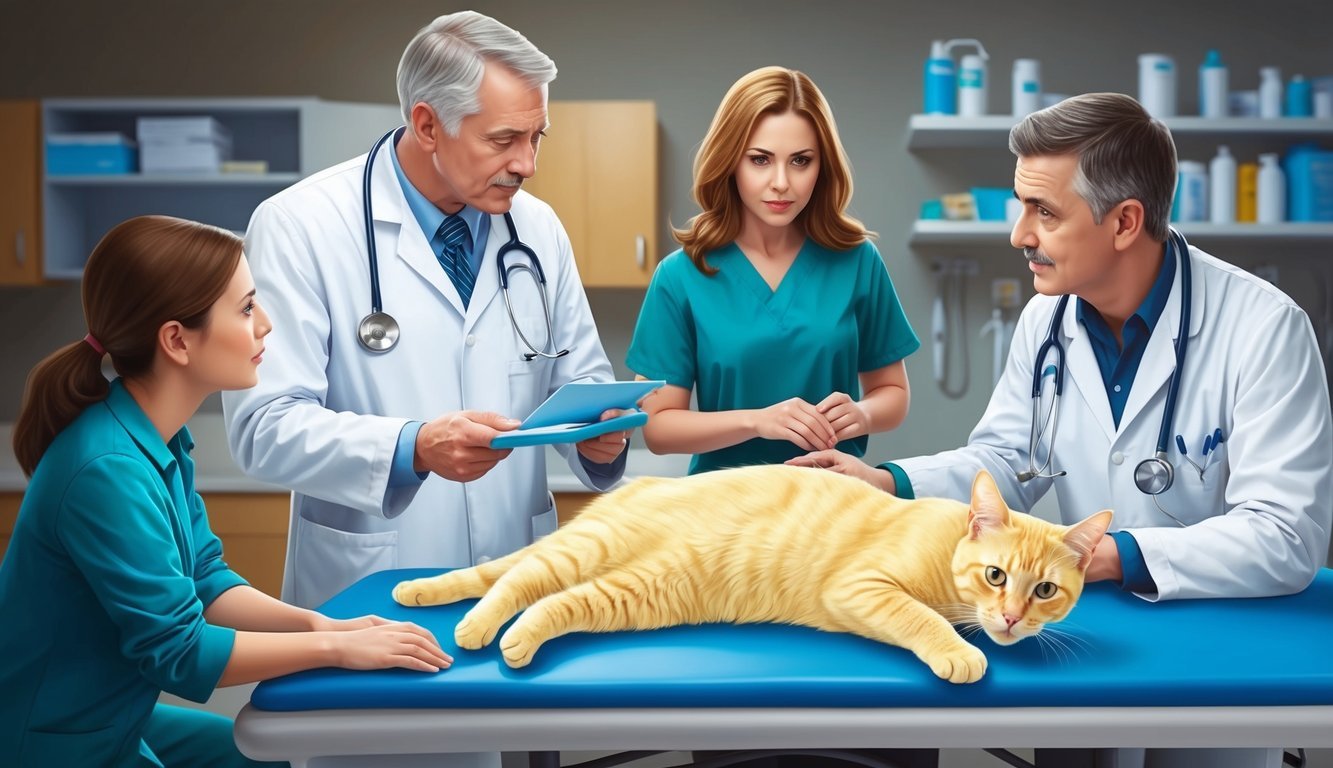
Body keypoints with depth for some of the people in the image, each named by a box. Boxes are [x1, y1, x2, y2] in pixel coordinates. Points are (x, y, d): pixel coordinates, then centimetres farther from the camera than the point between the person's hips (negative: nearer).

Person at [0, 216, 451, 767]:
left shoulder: (160, 442, -2)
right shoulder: (109, 471, -30)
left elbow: (202, 582, 3)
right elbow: (176, 651, -27)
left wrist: (317, 622, -11)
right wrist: (335, 647, -22)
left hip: (108, 720, 8)